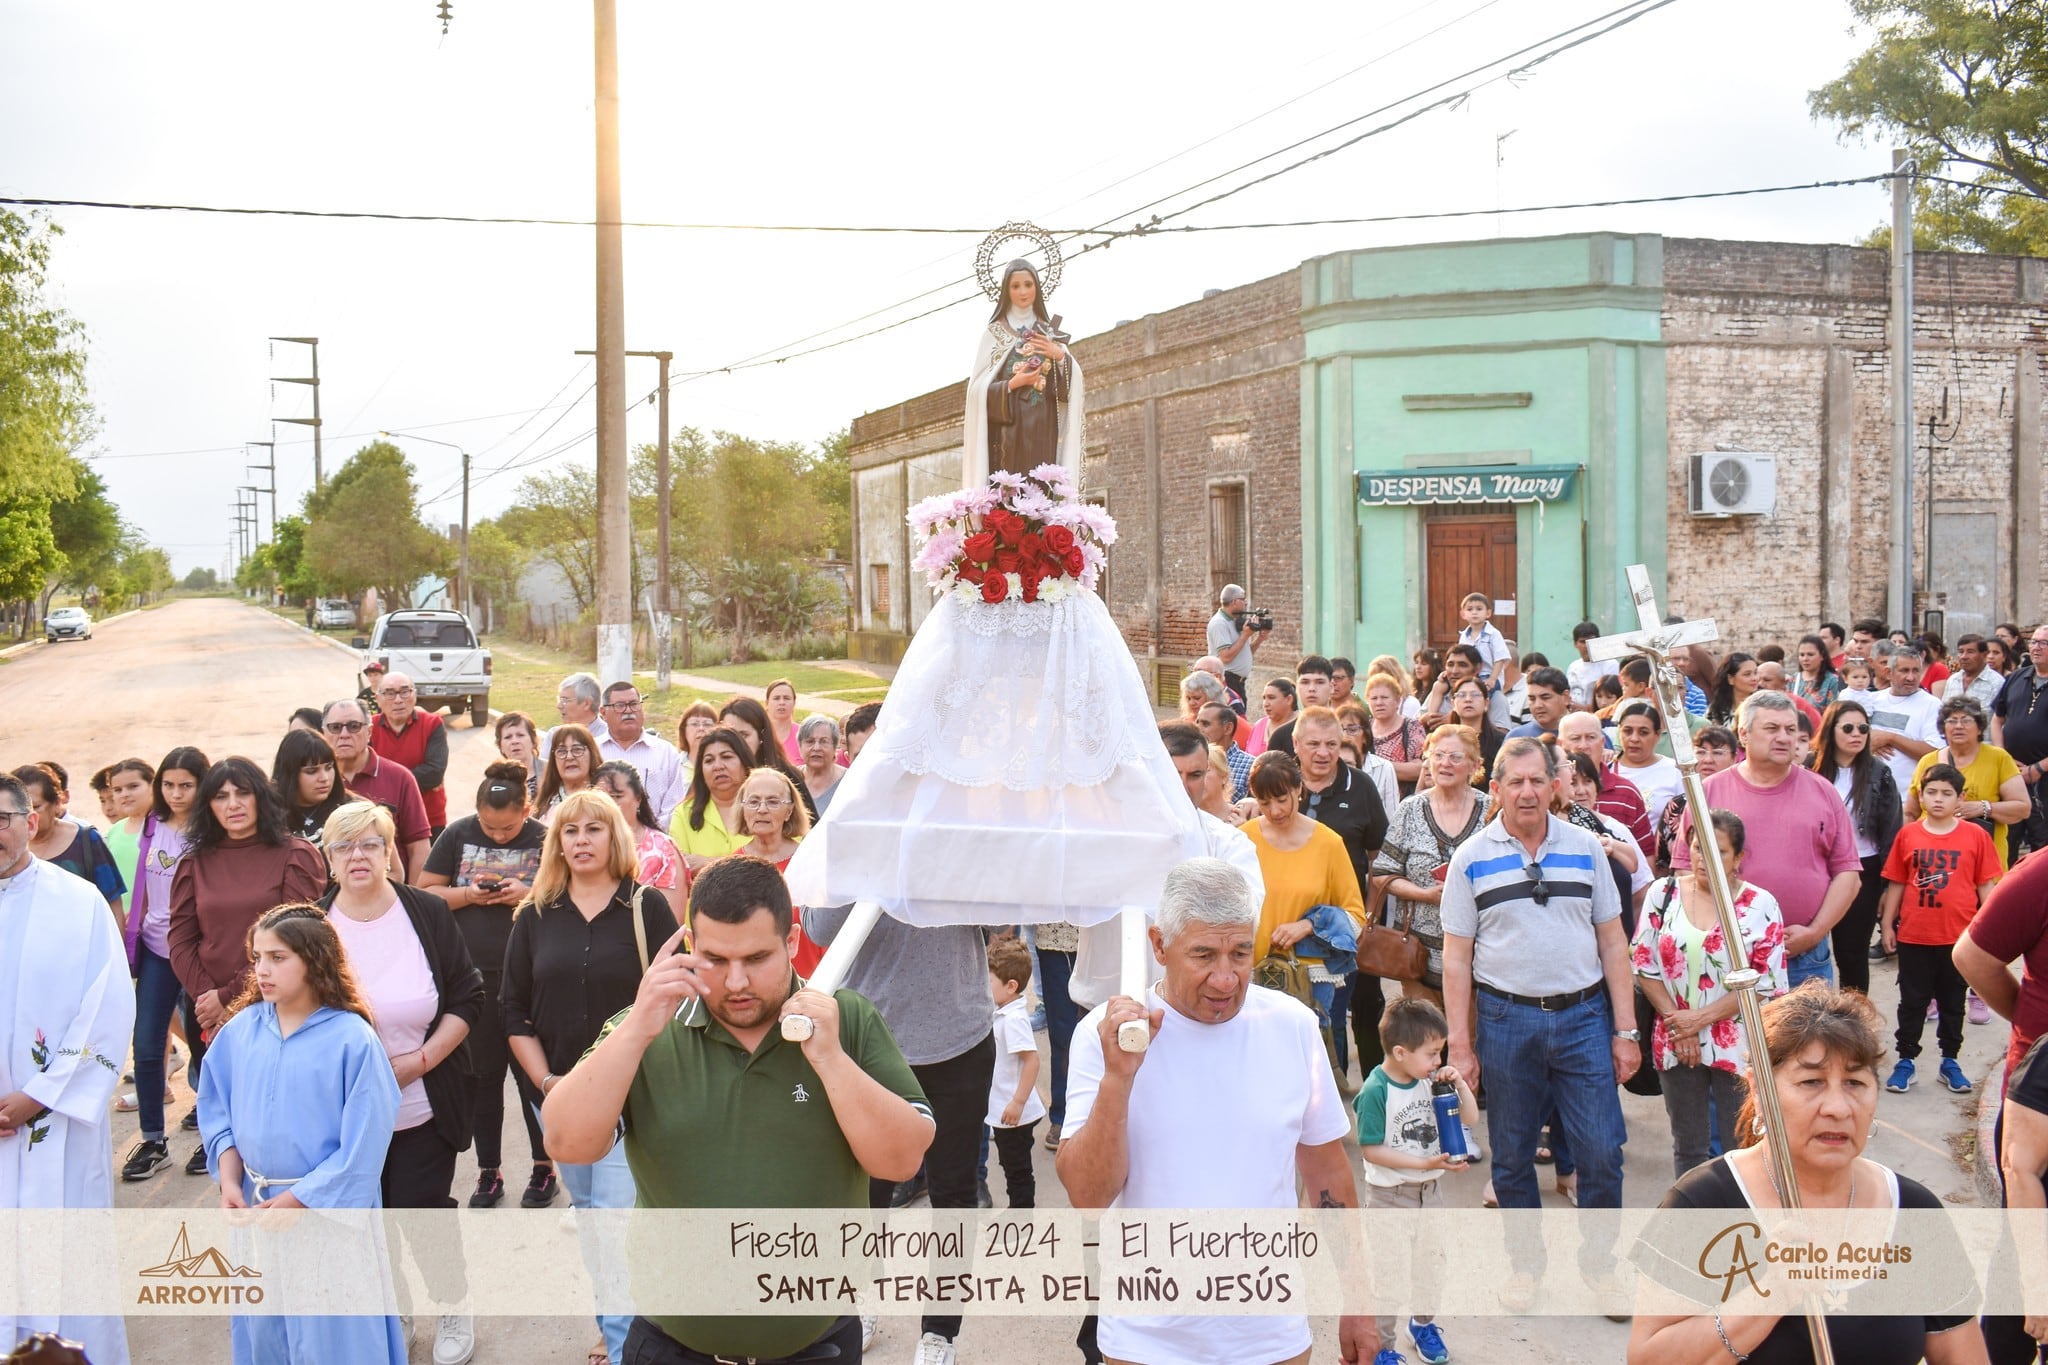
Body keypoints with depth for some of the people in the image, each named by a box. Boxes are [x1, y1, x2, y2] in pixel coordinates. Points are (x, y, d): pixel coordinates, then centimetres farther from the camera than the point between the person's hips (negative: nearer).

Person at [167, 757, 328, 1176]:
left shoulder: (296, 856, -3)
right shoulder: (195, 863, 10)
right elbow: (180, 938, 5)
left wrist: (231, 995, -12)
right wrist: (205, 997, -10)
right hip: (209, 1017, 4)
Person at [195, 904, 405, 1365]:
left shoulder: (352, 1040, -17)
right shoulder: (241, 1029, 0)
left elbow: (361, 1149, -16)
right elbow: (217, 1111, 8)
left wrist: (294, 1202, -14)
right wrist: (229, 1181, -5)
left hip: (328, 1211, -5)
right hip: (254, 1207, 5)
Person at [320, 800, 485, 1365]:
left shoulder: (427, 913, -6)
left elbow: (468, 995, -5)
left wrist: (422, 1058, -14)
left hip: (423, 1105, -1)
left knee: (423, 1210, 3)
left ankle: (453, 1307, 27)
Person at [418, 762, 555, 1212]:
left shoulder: (545, 839, -5)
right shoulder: (458, 835, 2)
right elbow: (424, 893, 4)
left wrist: (528, 896, -17)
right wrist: (468, 895, -12)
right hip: (473, 977, 2)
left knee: (532, 1074, 6)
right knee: (481, 1076, 11)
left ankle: (543, 1167, 21)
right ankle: (488, 1171, 23)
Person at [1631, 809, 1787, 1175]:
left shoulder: (1760, 905, -5)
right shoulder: (1664, 894, 1)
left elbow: (1768, 984, -8)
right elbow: (1644, 964, 2)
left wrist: (1701, 1017, -12)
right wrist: (1675, 1020, -7)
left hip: (1737, 1046, -2)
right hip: (1675, 1045, 2)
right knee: (1687, 1148, 14)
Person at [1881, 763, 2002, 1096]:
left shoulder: (1975, 836, -4)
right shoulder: (1908, 834, -2)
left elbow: (1986, 886, 1)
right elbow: (1896, 883, 4)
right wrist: (1887, 923, 5)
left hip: (1959, 938, 0)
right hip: (1914, 936, 0)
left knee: (1953, 1002, 13)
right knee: (1912, 1002, 9)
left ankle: (1950, 1062, 25)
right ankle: (1905, 1061, 19)